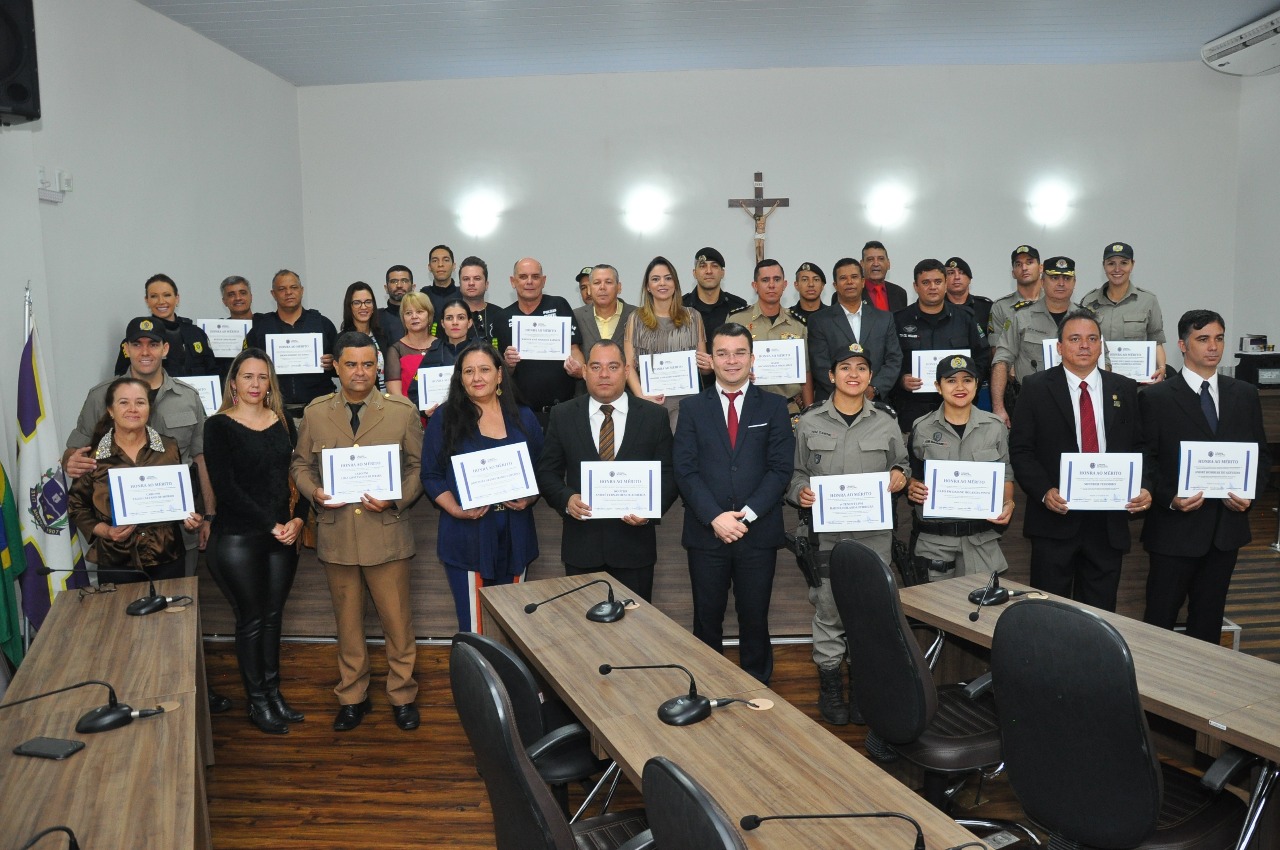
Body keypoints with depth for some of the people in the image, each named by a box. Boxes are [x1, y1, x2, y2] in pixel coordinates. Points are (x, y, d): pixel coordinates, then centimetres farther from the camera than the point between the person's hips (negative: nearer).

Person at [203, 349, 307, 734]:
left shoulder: (283, 422, 8)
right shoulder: (219, 426, -6)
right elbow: (225, 487, -13)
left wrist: (297, 520, -9)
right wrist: (272, 525, -15)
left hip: (283, 536, 4)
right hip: (238, 539, -4)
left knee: (273, 617, 13)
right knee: (251, 620, 6)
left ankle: (273, 694, 26)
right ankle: (257, 702, 19)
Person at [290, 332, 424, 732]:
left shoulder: (402, 411, -1)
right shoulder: (315, 412, 5)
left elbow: (419, 466, 2)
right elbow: (300, 464, 12)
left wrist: (396, 499, -14)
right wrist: (314, 492, -8)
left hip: (387, 533, -2)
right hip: (336, 535, 2)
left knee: (398, 621, 5)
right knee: (347, 623, 14)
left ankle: (402, 695, 24)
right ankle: (352, 697, 30)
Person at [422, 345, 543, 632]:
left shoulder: (523, 418, 8)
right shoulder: (445, 418, 1)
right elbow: (431, 475, 1)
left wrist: (528, 499, -8)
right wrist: (456, 509, -14)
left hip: (515, 535, 3)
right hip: (467, 535, -3)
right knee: (473, 627, 0)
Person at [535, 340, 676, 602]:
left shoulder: (654, 416, 1)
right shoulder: (563, 415, 3)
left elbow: (668, 475, 2)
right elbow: (547, 472, 5)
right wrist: (567, 499, -14)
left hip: (634, 544, 0)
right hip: (581, 546, 1)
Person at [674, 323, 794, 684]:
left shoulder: (773, 407, 5)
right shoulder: (692, 407, 5)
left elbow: (780, 468, -2)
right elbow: (685, 470, -2)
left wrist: (747, 514, -13)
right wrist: (716, 517, -14)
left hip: (758, 530, 0)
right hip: (706, 531, 0)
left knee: (755, 617, 9)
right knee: (707, 618, 9)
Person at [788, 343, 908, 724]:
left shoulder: (886, 421, 7)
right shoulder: (810, 422, 4)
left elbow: (901, 463, 18)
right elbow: (796, 471, 9)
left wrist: (900, 474, -4)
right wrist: (800, 490, -11)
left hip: (874, 532, 1)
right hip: (826, 532, -1)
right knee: (828, 609, 2)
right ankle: (830, 685, 18)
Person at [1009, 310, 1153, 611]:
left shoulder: (1124, 389, 9)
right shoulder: (1036, 388, 0)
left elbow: (1140, 447, 11)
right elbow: (1020, 449, -4)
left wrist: (1144, 487, -8)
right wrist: (1044, 492, -17)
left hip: (1109, 521, 3)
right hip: (1054, 520, -2)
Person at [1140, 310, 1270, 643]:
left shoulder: (1245, 395, 8)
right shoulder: (1155, 398, -5)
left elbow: (1261, 454, 12)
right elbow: (1144, 461, -5)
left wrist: (1250, 493, -5)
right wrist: (1169, 499, -19)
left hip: (1227, 526, 4)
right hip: (1175, 528, -4)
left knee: (1208, 621, 14)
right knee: (1160, 620, 3)